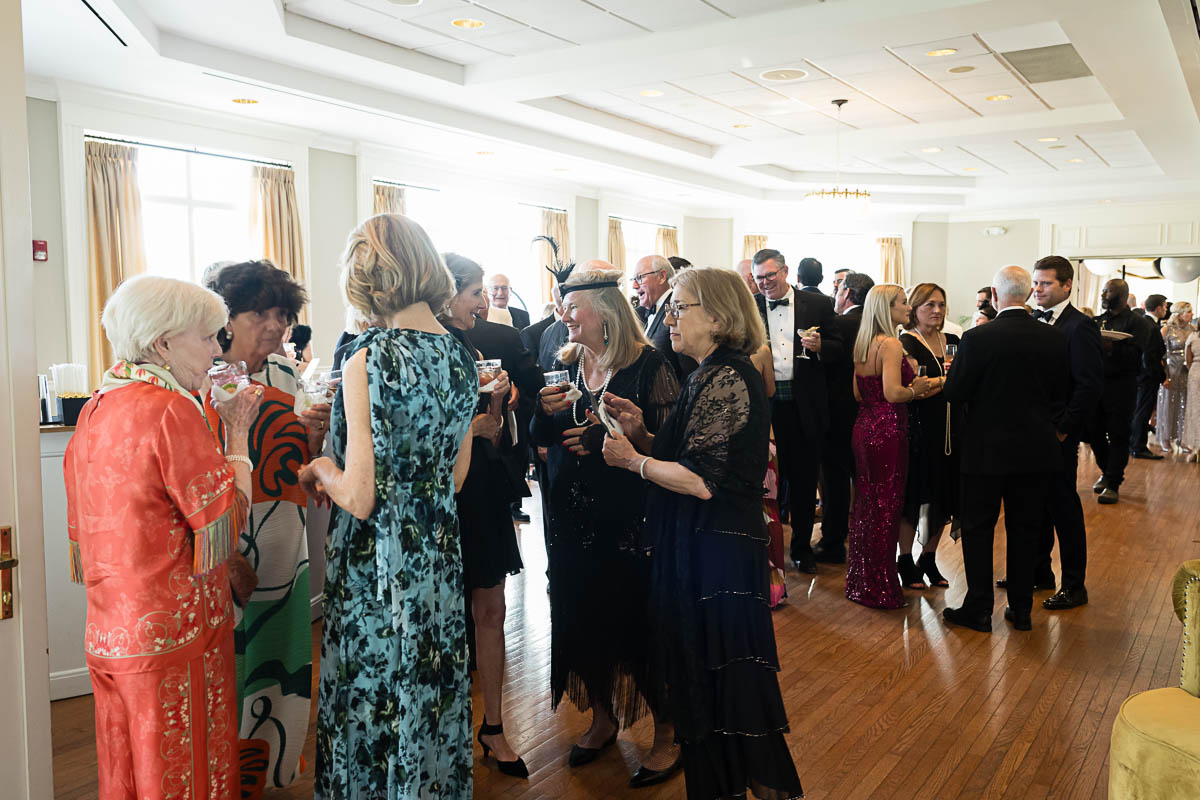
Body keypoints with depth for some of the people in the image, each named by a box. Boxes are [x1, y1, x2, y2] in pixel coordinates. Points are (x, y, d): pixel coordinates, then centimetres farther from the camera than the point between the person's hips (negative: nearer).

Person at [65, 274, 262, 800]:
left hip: (109, 633, 8)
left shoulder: (96, 408, 9)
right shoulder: (171, 408, -18)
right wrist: (238, 433, -4)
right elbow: (226, 521, -16)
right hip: (172, 634, -8)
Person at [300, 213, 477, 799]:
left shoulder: (369, 362, -20)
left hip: (379, 563, -6)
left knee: (376, 699, 11)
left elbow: (360, 498, -21)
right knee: (431, 690, 21)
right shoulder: (461, 357, 1)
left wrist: (320, 470, -2)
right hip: (439, 552, 7)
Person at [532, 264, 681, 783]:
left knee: (639, 618, 2)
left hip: (630, 518, -5)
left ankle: (667, 735, 22)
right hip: (572, 517, 6)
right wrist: (545, 411, -10)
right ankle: (603, 717, 35)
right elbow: (540, 440, 10)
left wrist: (613, 437, -22)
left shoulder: (649, 365, -11)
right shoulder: (564, 363, 7)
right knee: (581, 616, 13)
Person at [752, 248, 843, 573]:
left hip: (804, 405, 0)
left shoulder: (817, 305, 4)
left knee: (804, 478, 9)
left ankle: (801, 547, 24)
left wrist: (820, 346, -14)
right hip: (764, 404, 0)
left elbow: (838, 348, 6)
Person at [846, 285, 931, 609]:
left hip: (864, 428, 9)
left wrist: (909, 389, 16)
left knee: (865, 505, 16)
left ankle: (859, 582, 27)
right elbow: (893, 393, -26)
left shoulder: (862, 344, 11)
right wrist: (916, 390, -6)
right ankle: (880, 590, 9)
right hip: (887, 433, -9)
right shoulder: (890, 344, -15)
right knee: (885, 508, 0)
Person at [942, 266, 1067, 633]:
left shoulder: (977, 338, -15)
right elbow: (1061, 393, 6)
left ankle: (979, 609, 13)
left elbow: (954, 393, -12)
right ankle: (1021, 609, 22)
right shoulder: (1055, 338, -1)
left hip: (986, 449, -4)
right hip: (1036, 448, 4)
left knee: (978, 529, 8)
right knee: (1024, 531, 13)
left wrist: (951, 373, 9)